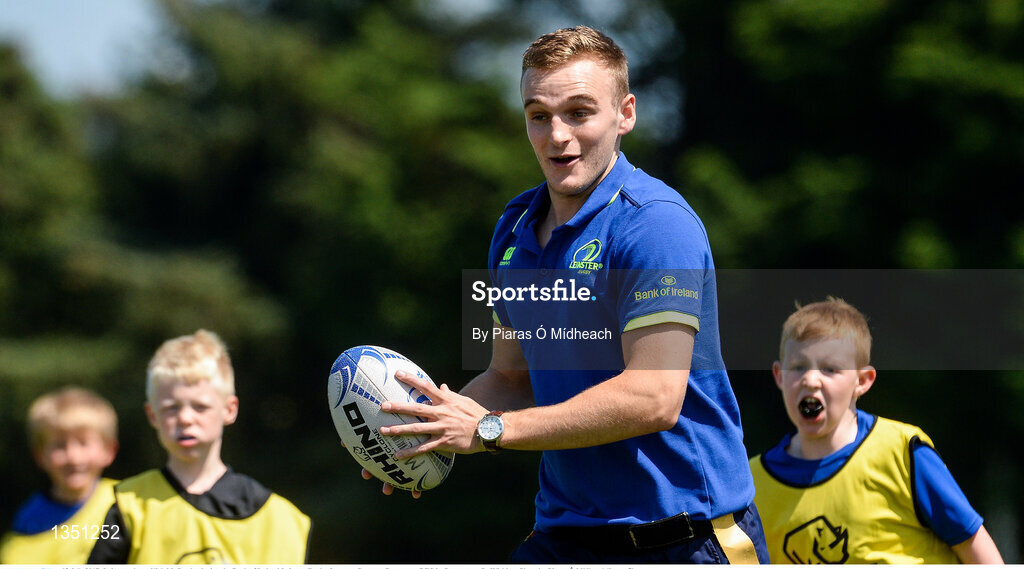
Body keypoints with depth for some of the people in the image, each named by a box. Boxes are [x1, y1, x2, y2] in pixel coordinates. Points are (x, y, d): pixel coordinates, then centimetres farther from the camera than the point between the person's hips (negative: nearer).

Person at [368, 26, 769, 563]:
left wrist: (492, 430, -18)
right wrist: (433, 428, -2)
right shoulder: (515, 228, 9)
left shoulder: (656, 221, -15)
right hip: (564, 535, 6)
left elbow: (655, 398, -22)